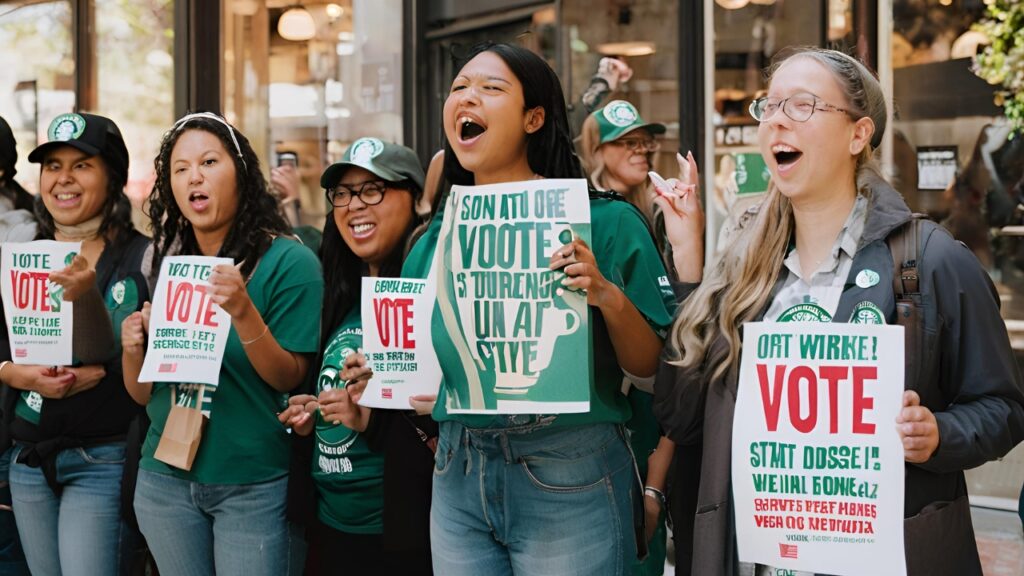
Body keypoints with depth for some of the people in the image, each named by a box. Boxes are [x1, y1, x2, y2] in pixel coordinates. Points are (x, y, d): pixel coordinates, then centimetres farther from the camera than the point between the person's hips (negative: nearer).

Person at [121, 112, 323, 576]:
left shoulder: (288, 261, -9)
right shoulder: (167, 264, 6)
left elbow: (290, 380, -13)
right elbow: (143, 394, 11)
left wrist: (243, 312, -27)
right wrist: (133, 350, -10)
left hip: (254, 486, -5)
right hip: (165, 479, 5)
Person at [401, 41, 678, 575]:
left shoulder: (601, 221, -6)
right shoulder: (435, 242, 7)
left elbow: (652, 367, -6)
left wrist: (609, 296, -22)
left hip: (570, 483, -4)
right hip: (457, 479, 4)